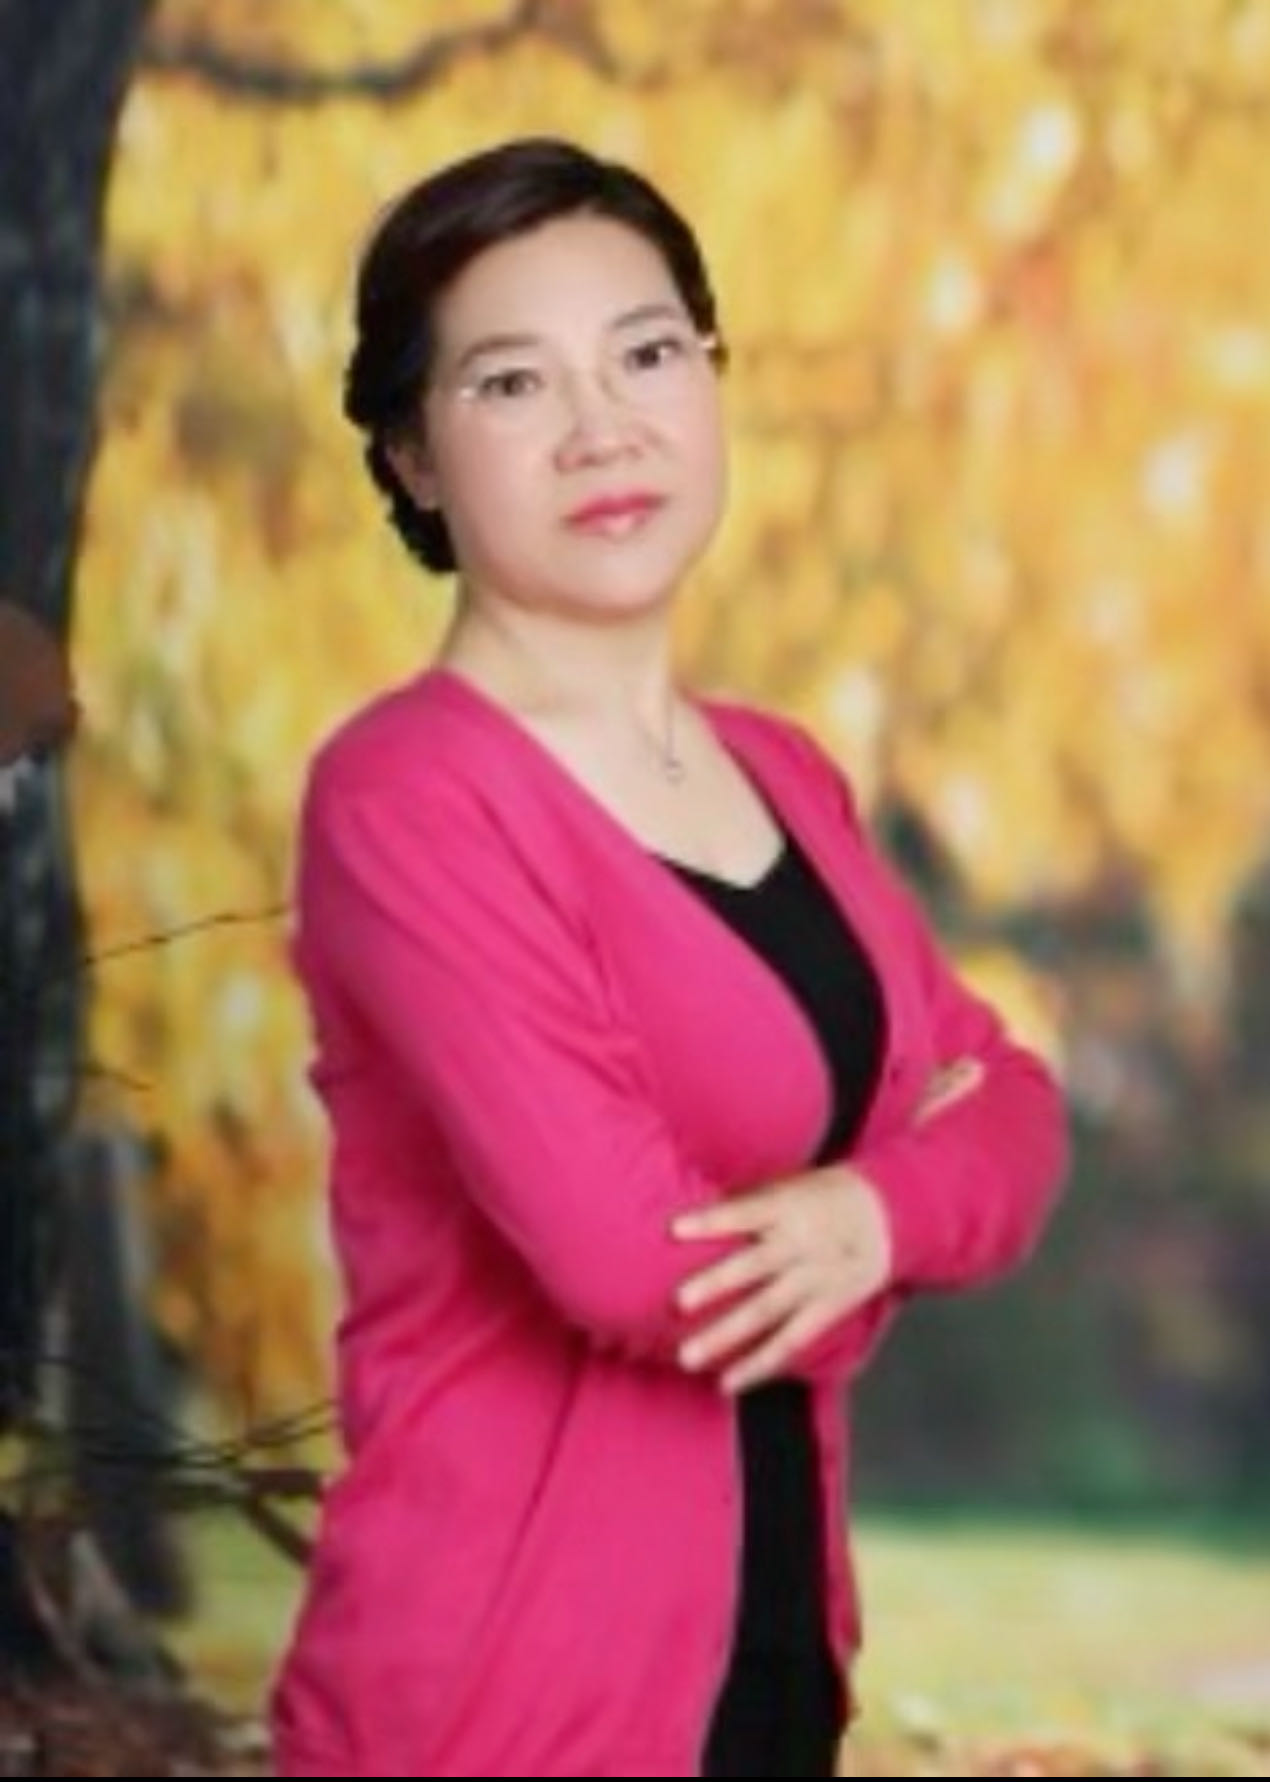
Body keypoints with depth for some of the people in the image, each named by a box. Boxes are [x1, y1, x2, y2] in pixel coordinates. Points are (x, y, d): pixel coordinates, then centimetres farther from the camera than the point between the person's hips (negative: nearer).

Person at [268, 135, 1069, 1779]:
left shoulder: (782, 775, 9)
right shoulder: (406, 795, -15)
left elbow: (1009, 1113, 6)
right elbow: (626, 1253, -23)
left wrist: (874, 1215, -16)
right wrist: (908, 1166, -6)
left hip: (774, 1647, 7)